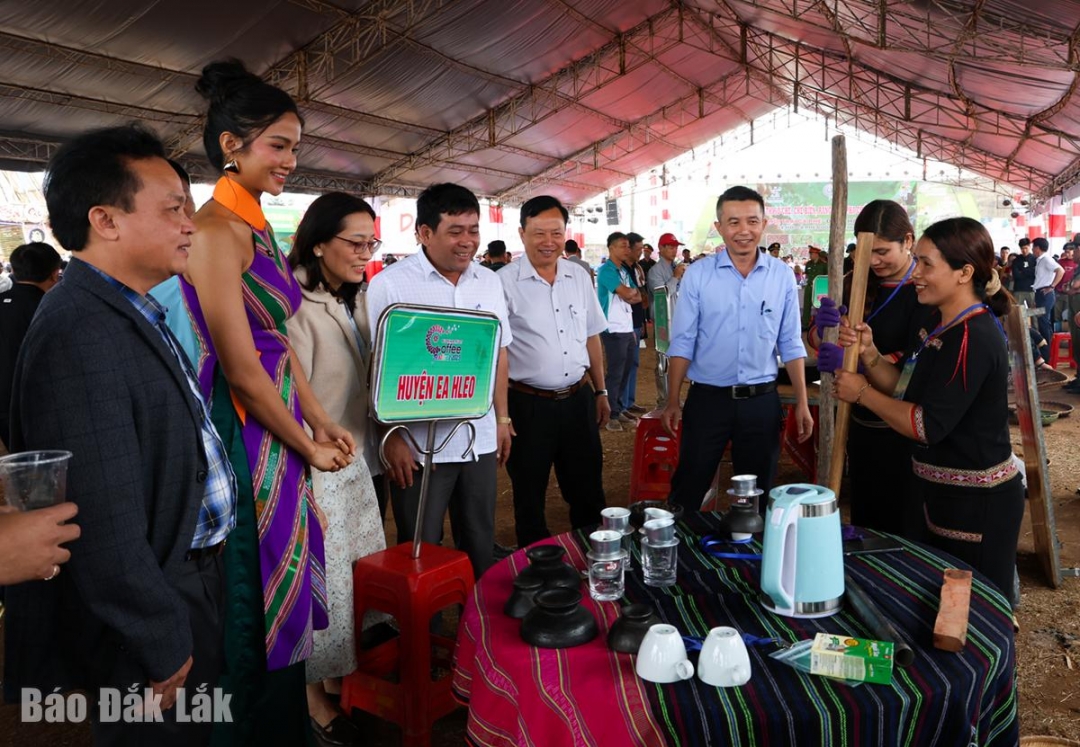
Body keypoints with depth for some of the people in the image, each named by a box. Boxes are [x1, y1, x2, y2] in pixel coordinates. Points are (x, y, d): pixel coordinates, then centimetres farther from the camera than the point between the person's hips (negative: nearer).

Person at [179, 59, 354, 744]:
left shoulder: (257, 227, 11)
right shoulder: (218, 229, -17)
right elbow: (242, 369, -20)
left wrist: (322, 422, 11)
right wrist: (309, 448, -10)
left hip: (276, 425, 9)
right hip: (244, 433, -9)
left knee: (282, 593, 20)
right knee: (251, 607, 7)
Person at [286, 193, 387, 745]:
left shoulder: (354, 301, 9)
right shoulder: (298, 309, -19)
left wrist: (374, 452, 9)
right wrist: (303, 491, -19)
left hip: (356, 463, 8)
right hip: (315, 472, -8)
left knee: (362, 578, 16)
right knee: (321, 586, 6)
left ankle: (339, 679, 35)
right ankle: (316, 701, 26)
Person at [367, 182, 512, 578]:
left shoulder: (489, 281, 7)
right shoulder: (390, 284, -10)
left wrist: (502, 418, 12)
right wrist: (393, 438, -14)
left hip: (481, 439, 5)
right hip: (420, 445, -5)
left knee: (480, 545, 18)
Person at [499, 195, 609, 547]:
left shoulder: (580, 277, 5)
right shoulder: (504, 283, -10)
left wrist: (600, 392, 15)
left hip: (578, 399, 5)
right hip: (529, 405, -4)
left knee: (588, 492, 18)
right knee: (530, 499, 12)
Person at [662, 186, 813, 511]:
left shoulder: (782, 276, 1)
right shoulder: (697, 275, -5)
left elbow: (791, 344, 4)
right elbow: (683, 343, -3)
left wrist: (802, 403, 0)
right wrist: (672, 401, -7)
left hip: (762, 401, 2)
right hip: (707, 398, -2)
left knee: (758, 493, 16)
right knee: (688, 489, 8)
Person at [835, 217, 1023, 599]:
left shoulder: (972, 340, -24)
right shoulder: (940, 324, 7)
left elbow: (928, 426, -27)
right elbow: (906, 388, 8)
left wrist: (861, 392, -18)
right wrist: (869, 354, -8)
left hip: (975, 502, -10)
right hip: (946, 492, 10)